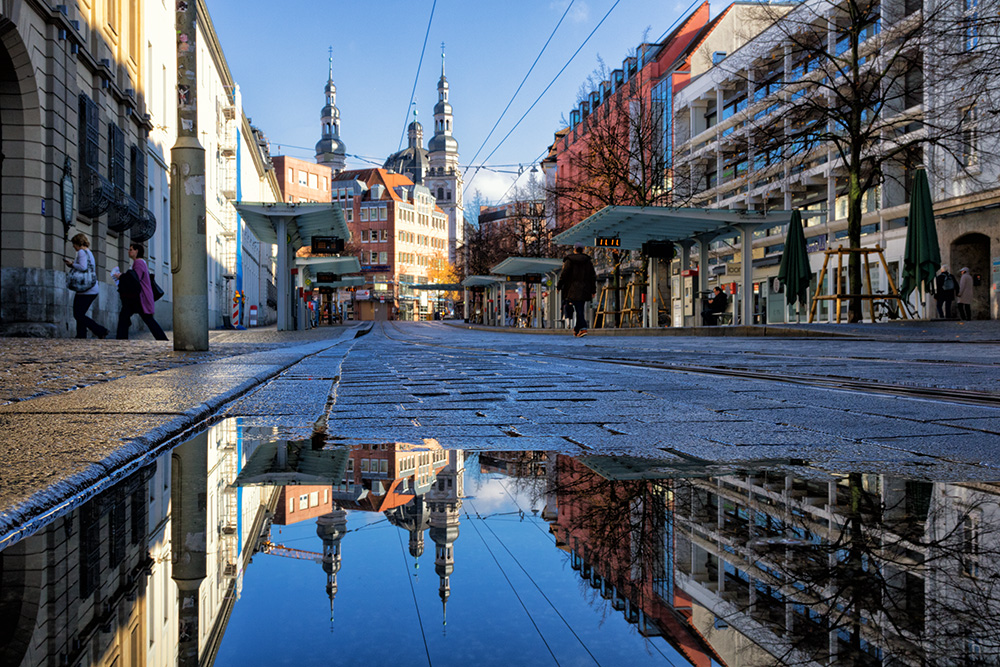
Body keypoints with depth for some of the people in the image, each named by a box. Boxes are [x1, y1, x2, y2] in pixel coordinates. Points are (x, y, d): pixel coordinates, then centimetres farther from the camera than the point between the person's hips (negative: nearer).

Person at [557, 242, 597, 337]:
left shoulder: (569, 261, -3)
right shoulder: (588, 262, 9)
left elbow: (563, 275, -7)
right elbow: (593, 277, 8)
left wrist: (559, 286, 3)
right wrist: (593, 291, 12)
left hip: (573, 289, -4)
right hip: (584, 290, 4)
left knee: (579, 310, -7)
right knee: (580, 309, 13)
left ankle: (583, 329, -21)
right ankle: (576, 330, 20)